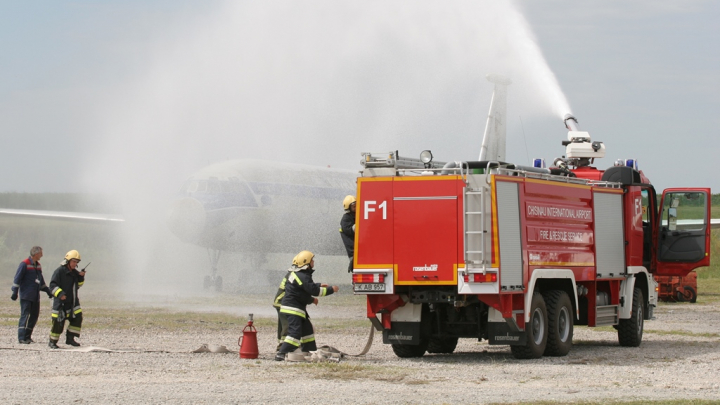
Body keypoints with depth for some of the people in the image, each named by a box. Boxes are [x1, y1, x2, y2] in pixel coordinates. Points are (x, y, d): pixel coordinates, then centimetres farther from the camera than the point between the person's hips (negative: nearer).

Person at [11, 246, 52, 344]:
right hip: (26, 295, -8)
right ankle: (22, 338, -13)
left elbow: (41, 280, 26)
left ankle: (27, 336, 16)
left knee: (35, 315, 7)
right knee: (25, 315, -11)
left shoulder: (38, 265, 16)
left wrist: (47, 291, 25)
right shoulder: (25, 264, -8)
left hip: (35, 296, 8)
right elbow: (17, 278, -10)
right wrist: (15, 292, -16)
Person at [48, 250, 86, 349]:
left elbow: (78, 285, 21)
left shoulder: (74, 272, 10)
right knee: (58, 322, -4)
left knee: (77, 318, -2)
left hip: (72, 302, 7)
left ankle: (70, 338, 7)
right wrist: (60, 294, -31)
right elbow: (53, 285, -17)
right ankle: (52, 342, 10)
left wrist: (81, 277, 2)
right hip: (60, 302, -7)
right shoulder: (60, 271, -12)